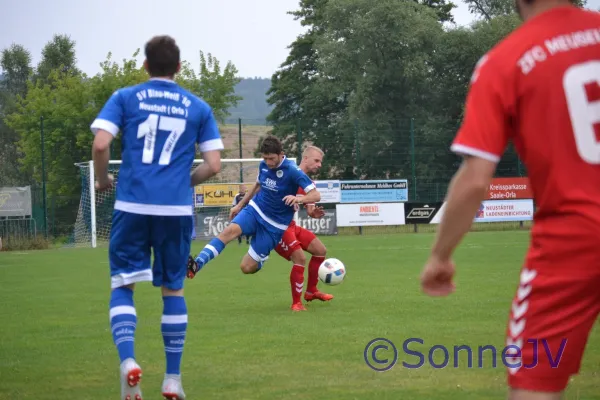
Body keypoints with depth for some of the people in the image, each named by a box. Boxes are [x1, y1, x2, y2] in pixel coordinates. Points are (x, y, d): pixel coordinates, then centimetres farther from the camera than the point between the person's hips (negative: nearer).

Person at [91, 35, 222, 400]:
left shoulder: (125, 98, 5)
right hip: (177, 210, 1)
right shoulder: (198, 108, 10)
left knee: (122, 285, 7)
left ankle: (128, 360, -17)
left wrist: (103, 179, 11)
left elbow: (100, 145, -7)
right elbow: (213, 166, 5)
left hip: (132, 206, -1)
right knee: (173, 290, 14)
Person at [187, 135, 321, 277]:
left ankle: (262, 259, 33)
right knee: (230, 230, -30)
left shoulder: (292, 170, -20)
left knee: (247, 267, -5)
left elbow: (316, 195, -22)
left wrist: (299, 198, -42)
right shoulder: (264, 165, -1)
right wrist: (240, 205, 22)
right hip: (255, 210, 4)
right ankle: (196, 265, -40)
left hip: (274, 224, -4)